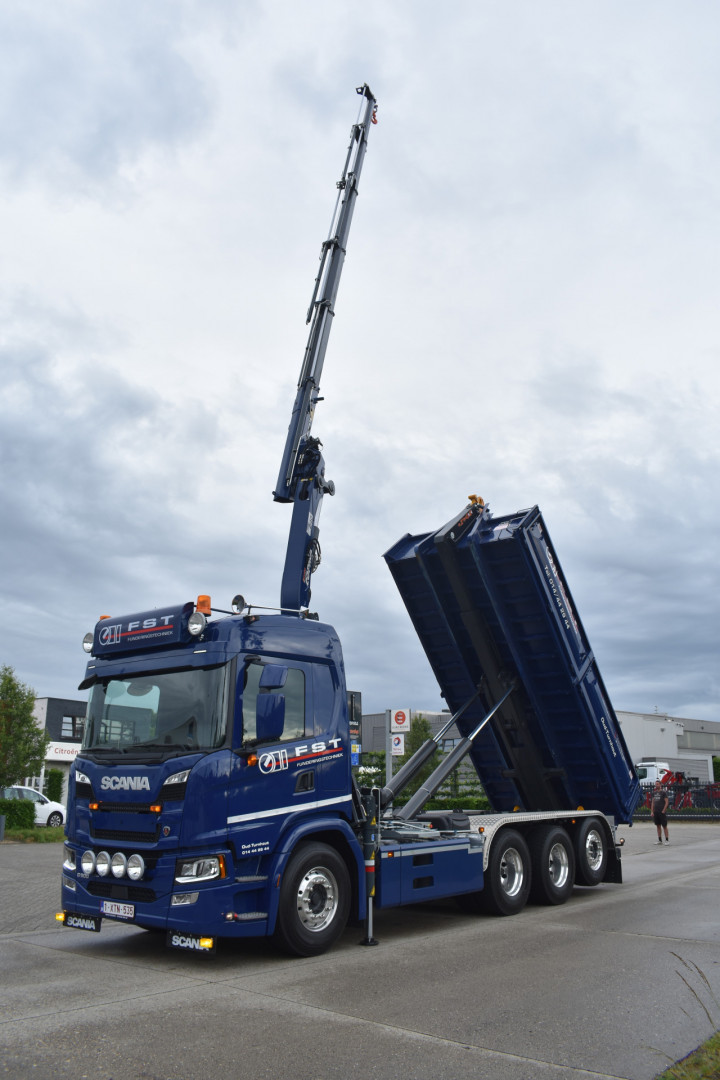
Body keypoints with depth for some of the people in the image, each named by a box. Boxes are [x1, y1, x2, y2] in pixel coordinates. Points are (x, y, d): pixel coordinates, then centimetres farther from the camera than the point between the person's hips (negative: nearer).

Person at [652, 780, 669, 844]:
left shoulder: (663, 792, -5)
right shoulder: (654, 793, 12)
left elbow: (667, 802, -9)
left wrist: (663, 810, -15)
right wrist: (652, 811, 7)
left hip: (662, 812, -6)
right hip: (656, 812, 6)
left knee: (664, 826, -4)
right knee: (658, 826, 8)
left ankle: (667, 840, 2)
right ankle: (660, 840, 12)